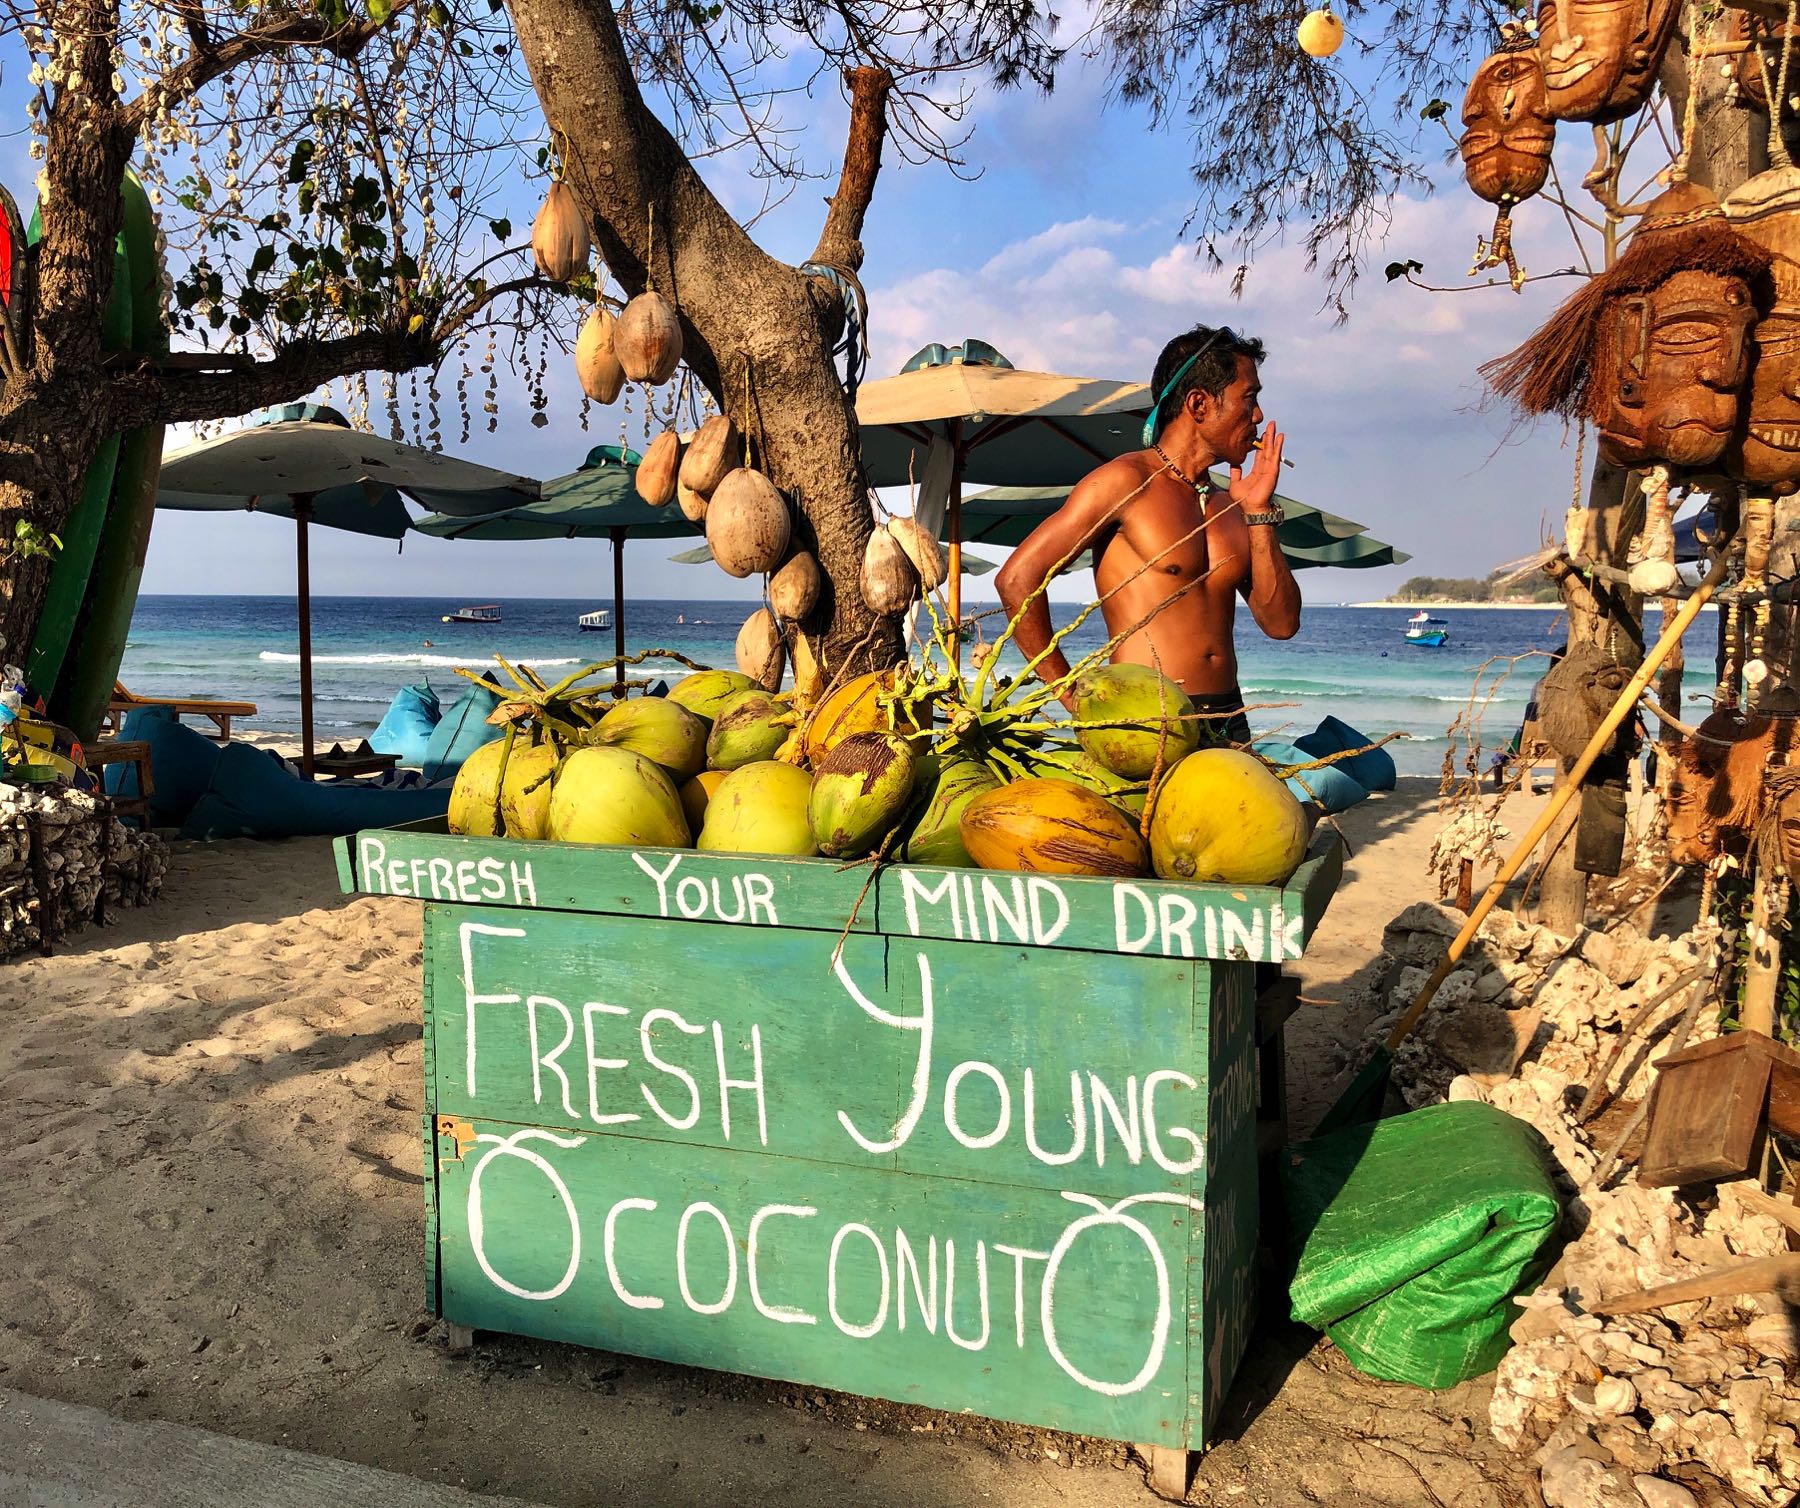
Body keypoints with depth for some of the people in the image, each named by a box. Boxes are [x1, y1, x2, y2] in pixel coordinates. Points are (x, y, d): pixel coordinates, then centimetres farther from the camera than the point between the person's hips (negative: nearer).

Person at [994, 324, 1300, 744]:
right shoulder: (1127, 481, -4)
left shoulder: (1230, 505, 17)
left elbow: (1281, 623, 11)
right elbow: (1017, 579, -11)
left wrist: (1259, 512, 5)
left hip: (1229, 725, 7)